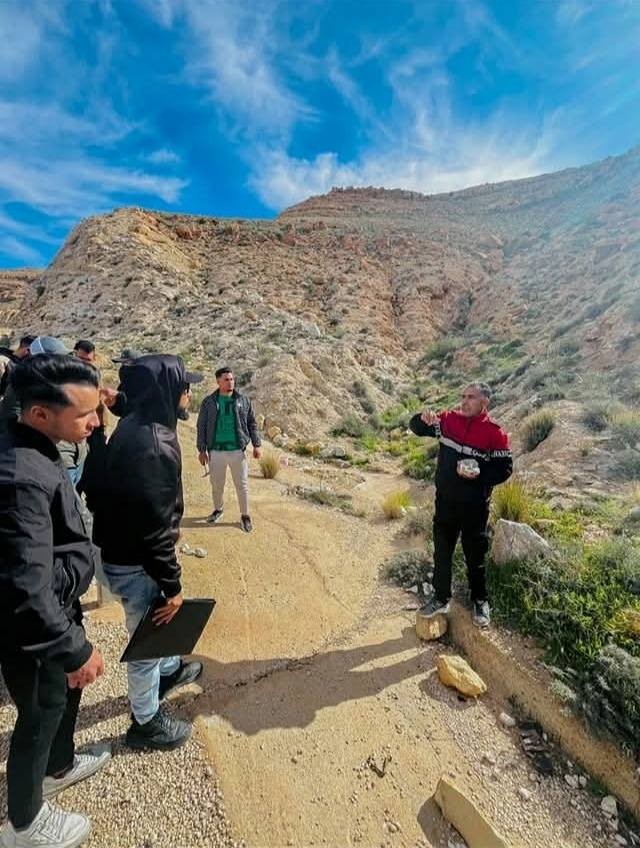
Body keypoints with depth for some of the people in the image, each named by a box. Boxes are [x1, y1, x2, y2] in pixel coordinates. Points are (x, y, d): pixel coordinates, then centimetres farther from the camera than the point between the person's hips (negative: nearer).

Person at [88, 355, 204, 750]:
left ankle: (169, 669, 57)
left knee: (161, 618, 31)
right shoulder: (152, 444, -31)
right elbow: (155, 525, -29)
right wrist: (172, 584, -18)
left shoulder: (136, 426, 1)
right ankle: (146, 721, 39)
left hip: (126, 551, 10)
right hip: (135, 563, -9)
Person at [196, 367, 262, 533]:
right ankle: (218, 510, 37)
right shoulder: (209, 402, 2)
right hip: (216, 451, 1)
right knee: (217, 485, 13)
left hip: (237, 451, 0)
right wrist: (202, 450, 0)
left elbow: (252, 424, 6)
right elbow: (201, 427, 4)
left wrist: (257, 445, 0)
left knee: (242, 485, 5)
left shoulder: (243, 400, 3)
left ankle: (245, 516, 21)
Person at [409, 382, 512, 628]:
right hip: (445, 501, 4)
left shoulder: (495, 433, -12)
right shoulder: (449, 419, -2)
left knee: (475, 555, 13)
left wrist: (479, 475, -24)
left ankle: (480, 602, 36)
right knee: (441, 552, 15)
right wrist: (424, 419, -19)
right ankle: (441, 599, 33)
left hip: (474, 506, -3)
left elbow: (505, 469, -8)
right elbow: (417, 427, 3)